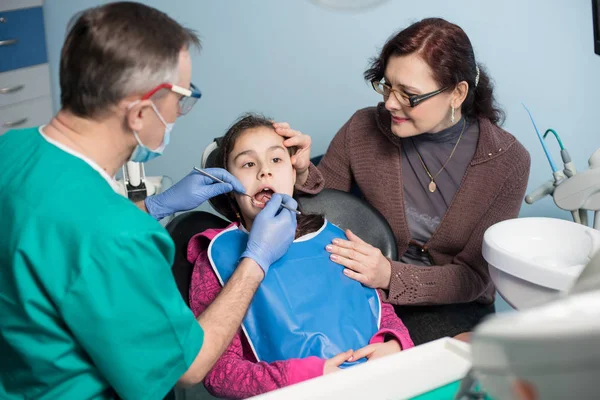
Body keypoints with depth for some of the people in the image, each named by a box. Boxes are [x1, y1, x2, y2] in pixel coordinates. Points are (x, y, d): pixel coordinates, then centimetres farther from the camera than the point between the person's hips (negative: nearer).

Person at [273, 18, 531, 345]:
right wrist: (303, 175, -18)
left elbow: (474, 275, -10)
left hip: (452, 307, -1)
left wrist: (391, 276, -26)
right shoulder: (363, 130, -8)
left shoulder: (507, 161, -11)